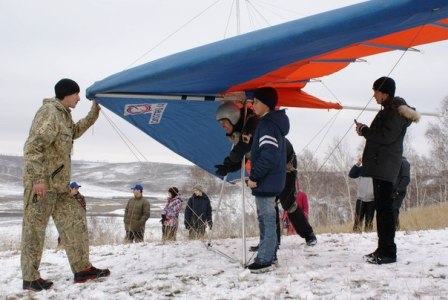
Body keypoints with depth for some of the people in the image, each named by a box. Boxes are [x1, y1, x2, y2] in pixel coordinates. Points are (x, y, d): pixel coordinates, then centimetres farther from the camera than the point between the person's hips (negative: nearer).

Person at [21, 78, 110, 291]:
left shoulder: (63, 114, 16)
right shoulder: (49, 113, -15)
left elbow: (75, 132, 36)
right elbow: (32, 147, -22)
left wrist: (94, 112, 27)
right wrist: (37, 178, -27)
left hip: (58, 183, 10)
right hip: (42, 183, -10)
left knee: (74, 221, 9)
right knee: (35, 228, -3)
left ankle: (82, 268, 15)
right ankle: (30, 278, 4)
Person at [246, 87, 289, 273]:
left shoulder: (267, 124, -16)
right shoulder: (274, 123, 16)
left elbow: (268, 155, -24)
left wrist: (254, 177, -19)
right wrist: (252, 141, 11)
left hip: (266, 182, -10)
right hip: (270, 181, 10)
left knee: (266, 220, -7)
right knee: (267, 219, 15)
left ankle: (264, 260, -4)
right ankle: (268, 256, 22)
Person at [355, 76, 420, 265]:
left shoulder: (396, 110, -8)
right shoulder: (389, 110, 22)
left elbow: (386, 136, -19)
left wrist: (365, 131, -8)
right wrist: (366, 131, 8)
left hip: (385, 167, -10)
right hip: (381, 167, 10)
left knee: (384, 208, -13)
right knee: (382, 207, 10)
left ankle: (388, 251, -13)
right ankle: (383, 249, 15)